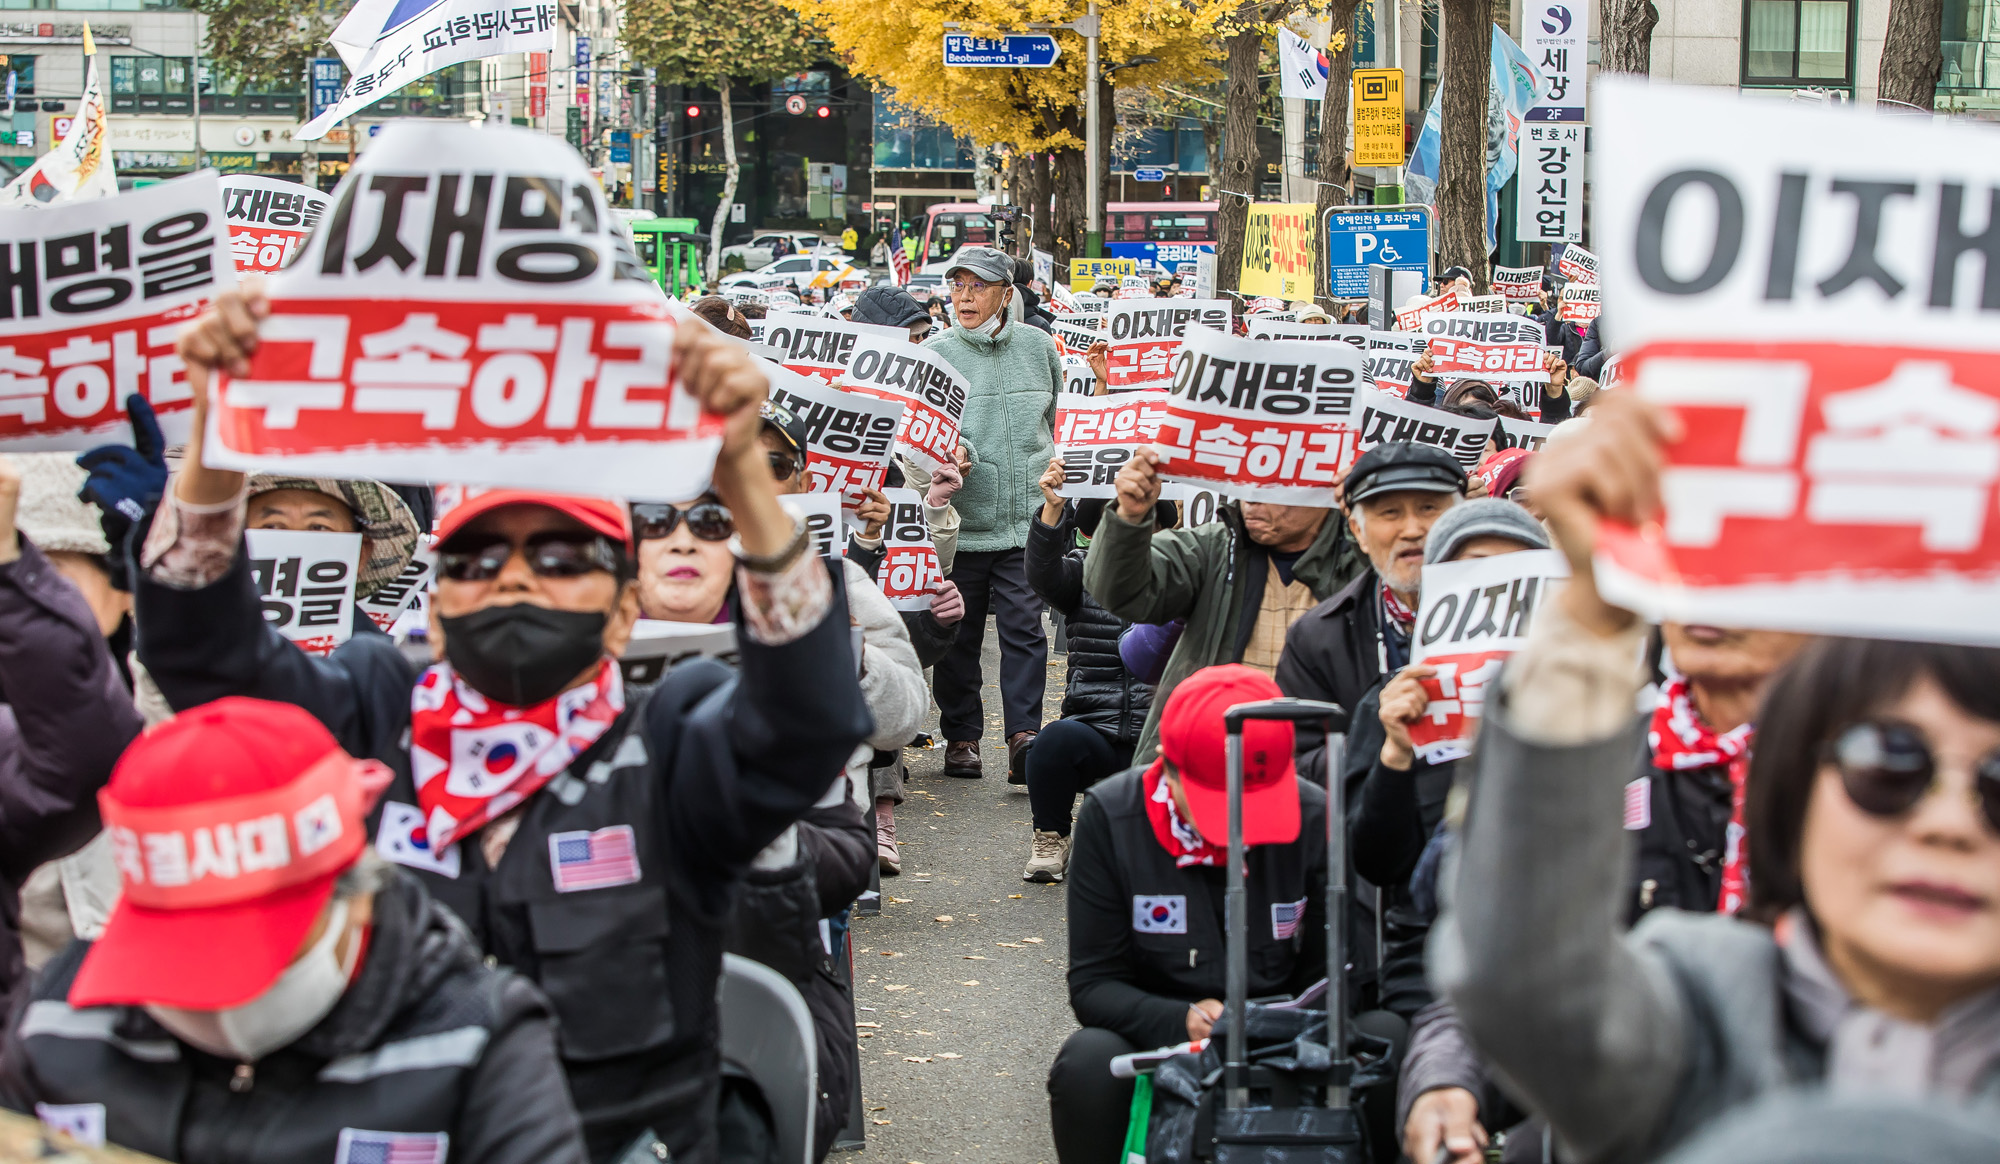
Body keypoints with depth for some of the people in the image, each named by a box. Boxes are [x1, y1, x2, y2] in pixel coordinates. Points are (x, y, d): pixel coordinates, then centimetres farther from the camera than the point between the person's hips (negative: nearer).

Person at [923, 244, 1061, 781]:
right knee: (959, 634, 7)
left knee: (1024, 625, -7)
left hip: (1027, 520, 1)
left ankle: (1024, 733, -5)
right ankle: (961, 736, 18)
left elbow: (1057, 420, 21)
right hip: (960, 519, -1)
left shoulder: (1038, 348, 8)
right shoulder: (934, 354, 0)